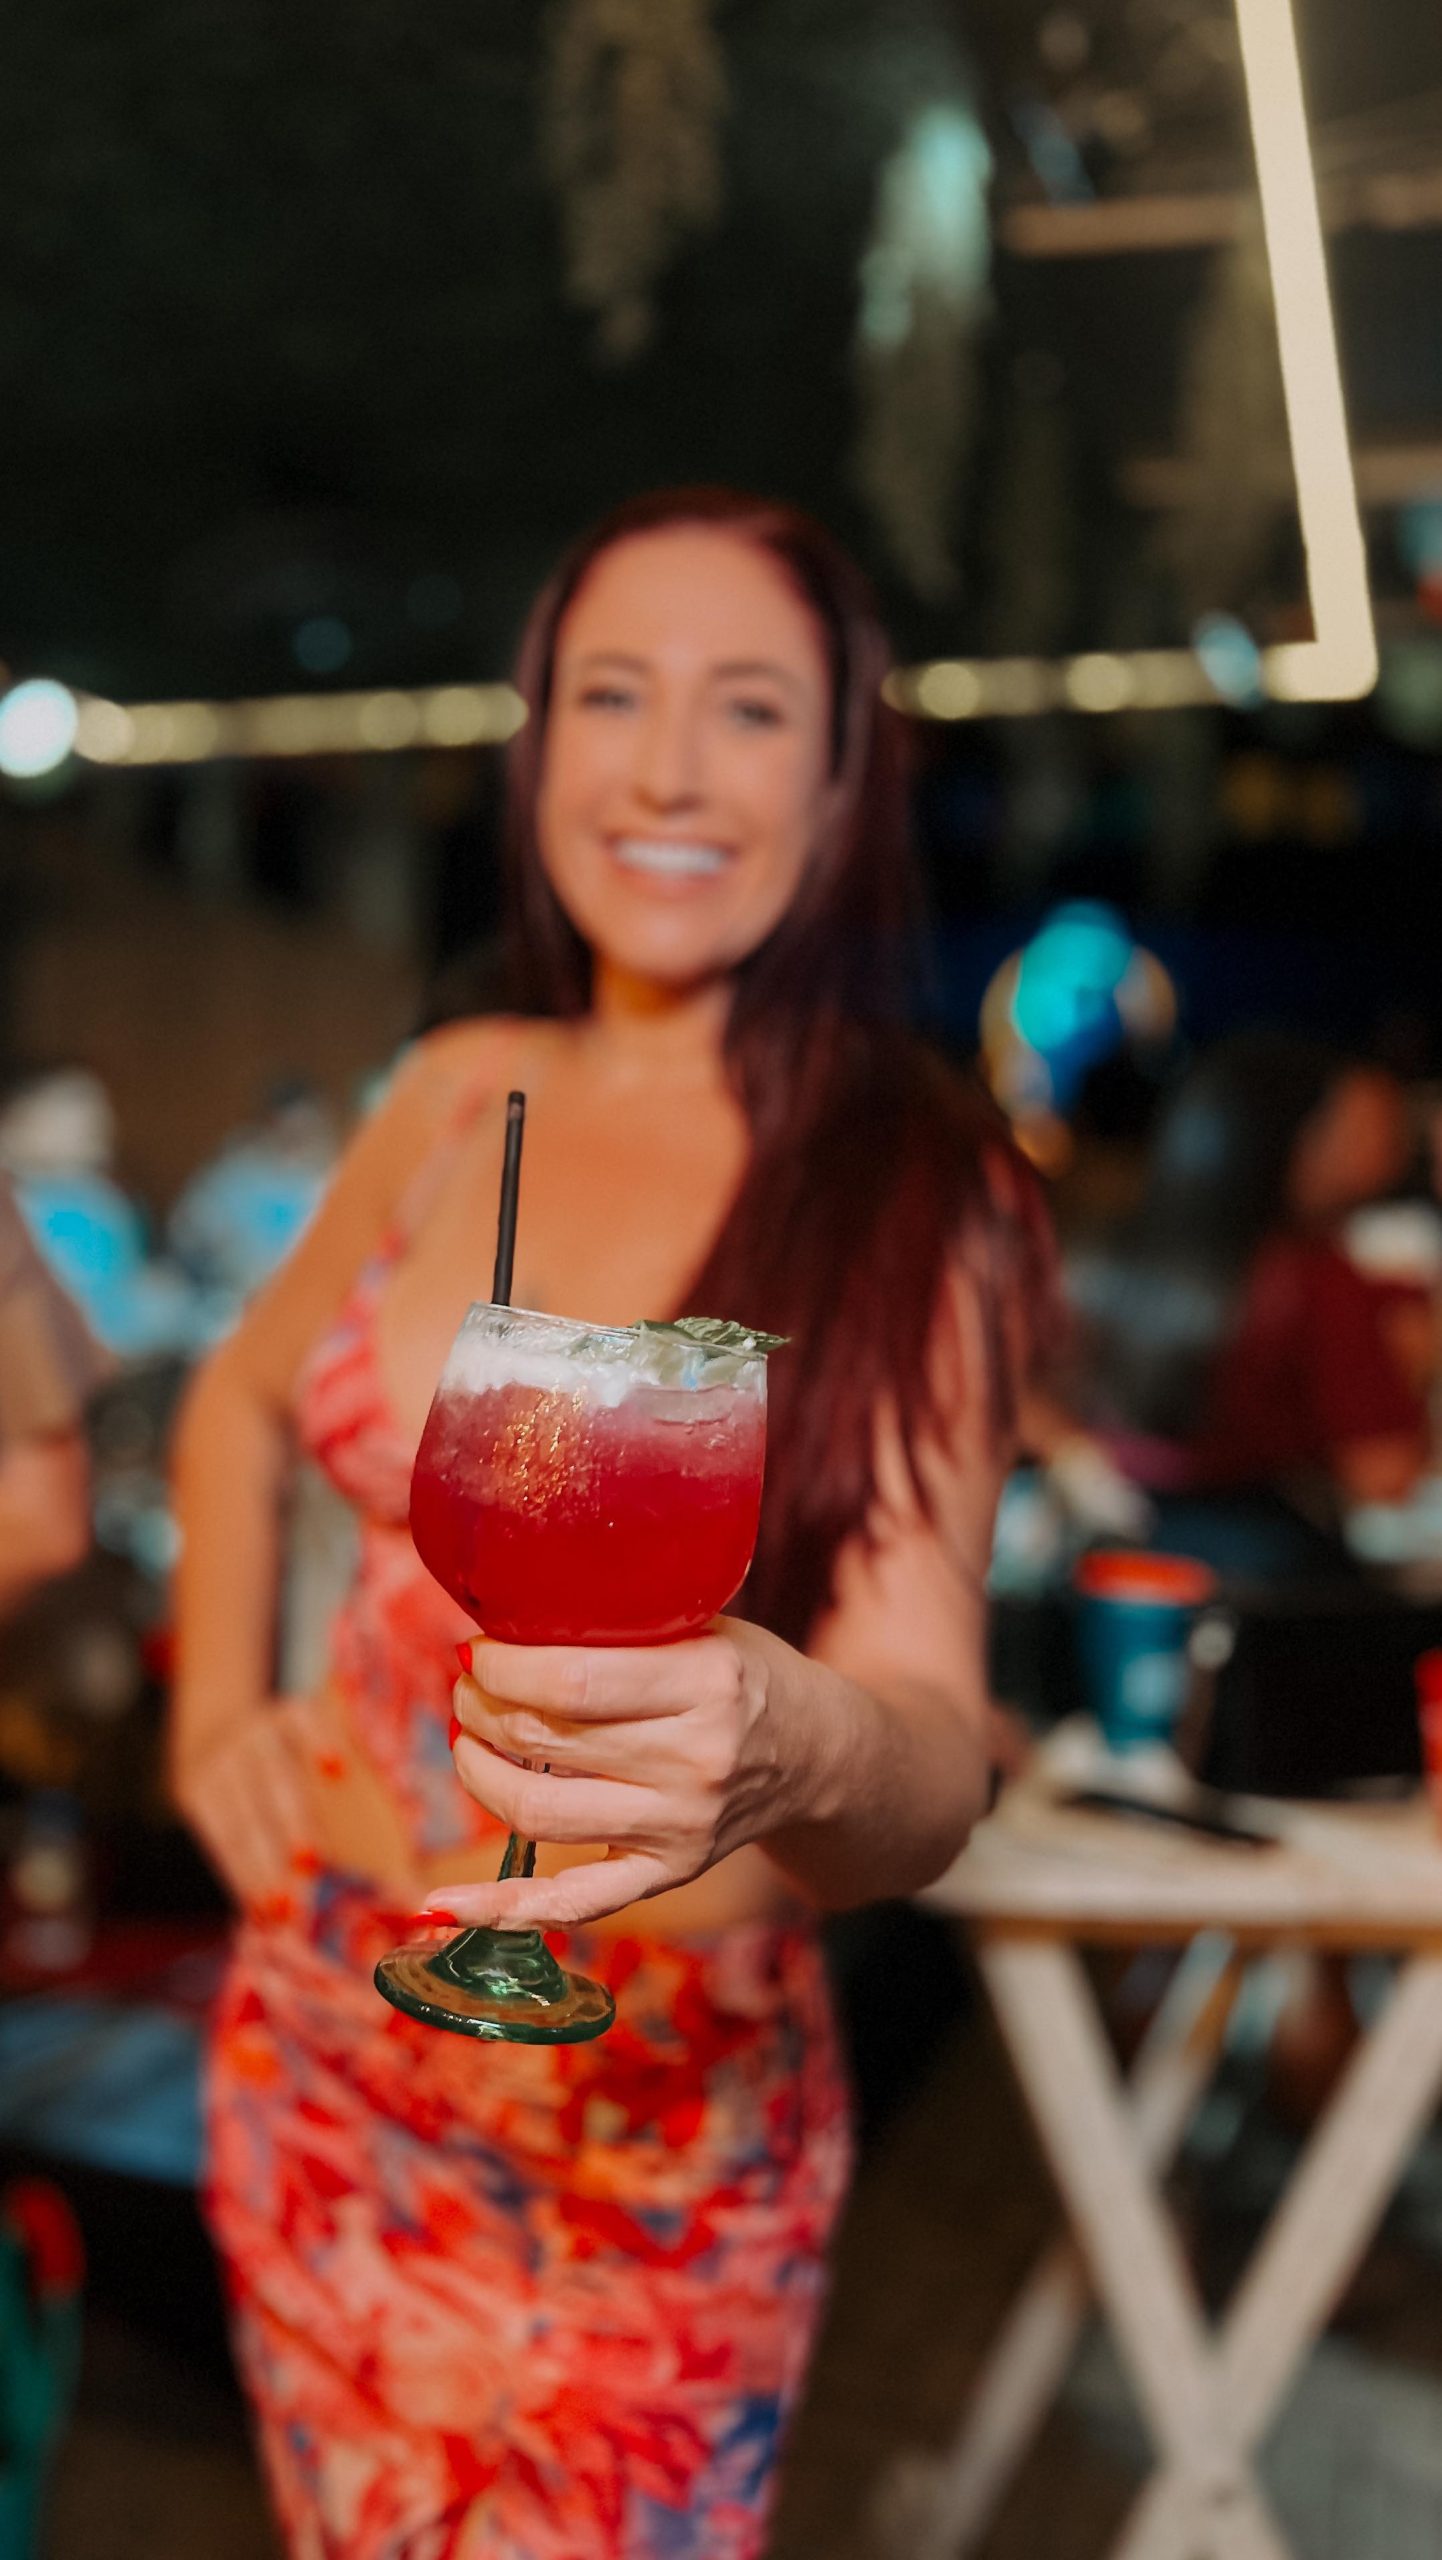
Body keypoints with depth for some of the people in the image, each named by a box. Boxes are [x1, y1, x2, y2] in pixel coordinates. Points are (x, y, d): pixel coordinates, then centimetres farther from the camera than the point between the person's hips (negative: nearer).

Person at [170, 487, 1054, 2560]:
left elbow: (933, 1750, -24)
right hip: (318, 2046, 4)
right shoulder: (461, 1096, -2)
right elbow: (245, 1397, 16)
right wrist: (215, 1706, 4)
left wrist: (798, 1749, -46)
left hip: (658, 2128, -4)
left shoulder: (922, 1201, -14)